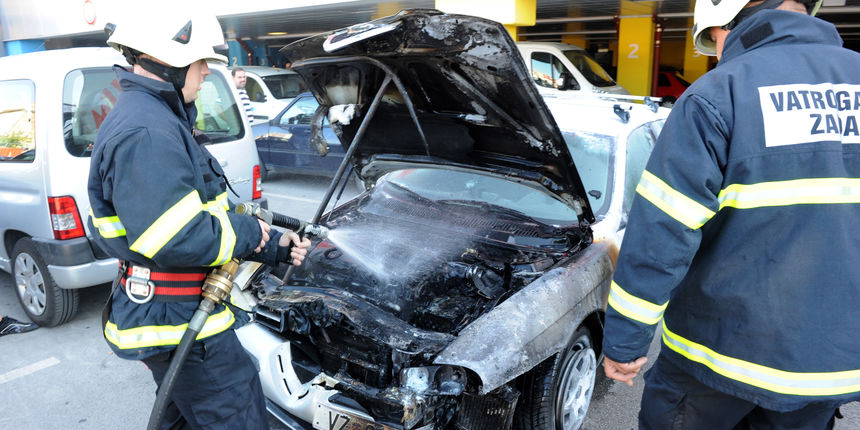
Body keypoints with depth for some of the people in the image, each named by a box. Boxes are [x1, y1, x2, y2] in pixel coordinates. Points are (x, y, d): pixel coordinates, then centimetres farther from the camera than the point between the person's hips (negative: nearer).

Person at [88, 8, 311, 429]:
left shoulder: (160, 120, 13)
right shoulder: (145, 133, -23)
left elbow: (203, 212, 16)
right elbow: (178, 240, -31)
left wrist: (274, 246, 10)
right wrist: (251, 232, -14)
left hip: (176, 312, 11)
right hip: (179, 324, -11)